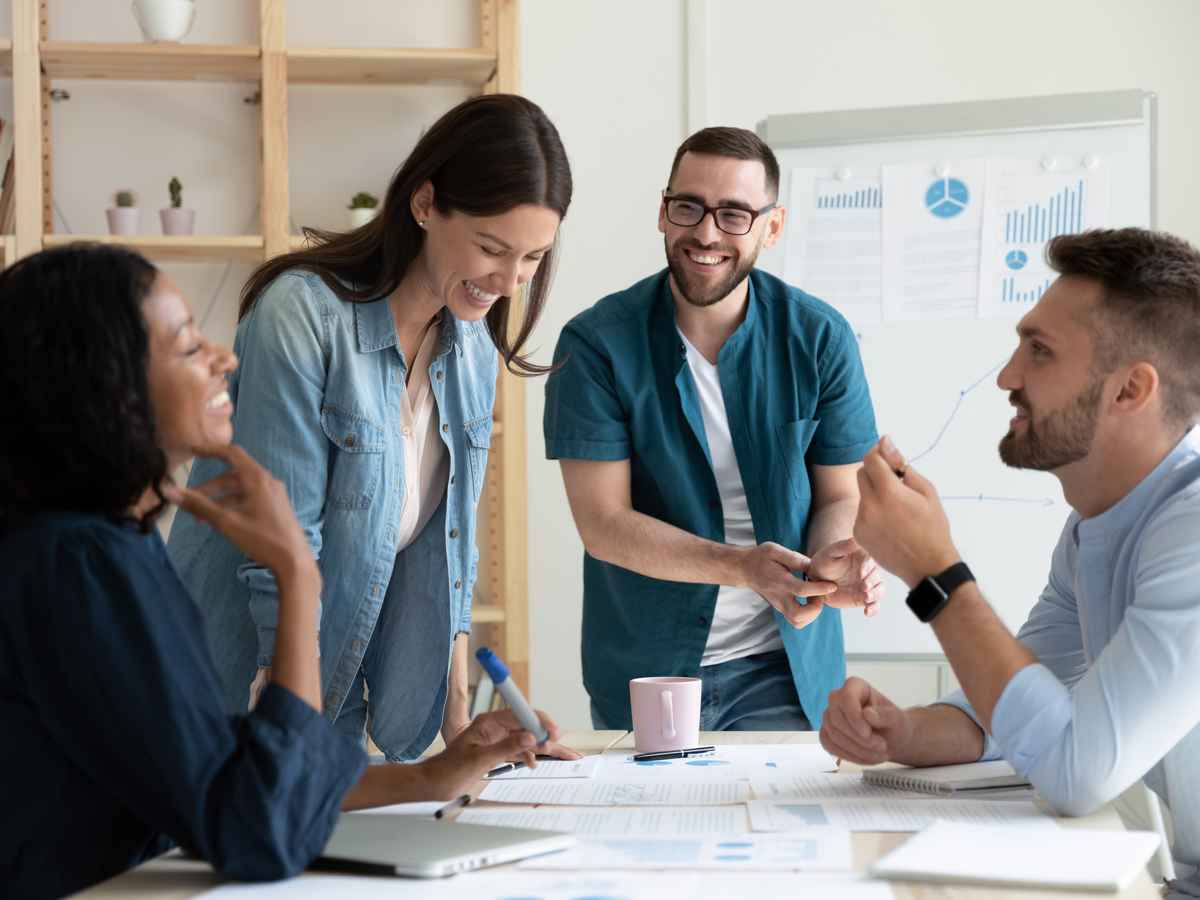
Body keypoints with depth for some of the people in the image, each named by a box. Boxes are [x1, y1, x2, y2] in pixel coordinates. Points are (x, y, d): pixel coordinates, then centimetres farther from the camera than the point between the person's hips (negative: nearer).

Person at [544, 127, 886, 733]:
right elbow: (603, 523, -14)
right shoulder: (596, 344, -11)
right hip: (641, 671, -1)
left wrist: (833, 560, -24)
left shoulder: (820, 340, -4)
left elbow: (840, 496, 1)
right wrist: (742, 566, -27)